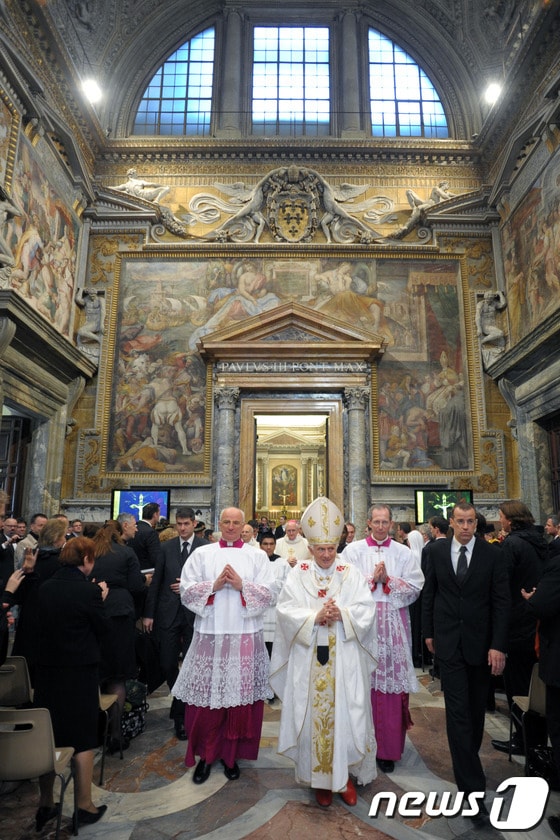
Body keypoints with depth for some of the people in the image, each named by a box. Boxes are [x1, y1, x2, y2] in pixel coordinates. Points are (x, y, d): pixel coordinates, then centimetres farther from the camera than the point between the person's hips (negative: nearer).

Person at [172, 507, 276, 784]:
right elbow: (186, 591, 1)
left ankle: (231, 754, 24)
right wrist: (214, 585, -13)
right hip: (209, 635, 0)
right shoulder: (202, 554, 6)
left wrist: (241, 585, -13)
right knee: (206, 697, 4)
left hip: (246, 636, 0)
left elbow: (269, 593, -1)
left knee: (240, 697, 6)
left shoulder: (257, 556, 6)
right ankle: (206, 754, 23)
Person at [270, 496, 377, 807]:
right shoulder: (298, 574, 0)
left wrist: (342, 614, -21)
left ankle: (346, 774, 25)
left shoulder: (351, 573, 1)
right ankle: (320, 777, 24)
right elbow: (286, 611, -7)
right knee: (314, 716, 7)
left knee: (346, 715, 6)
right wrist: (315, 617, -20)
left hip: (344, 660, 0)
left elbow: (366, 610, -4)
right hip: (310, 661, 0)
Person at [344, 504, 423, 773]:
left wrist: (387, 579, -11)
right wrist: (372, 578, -12)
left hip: (393, 624, 1)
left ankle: (388, 749, 15)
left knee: (390, 685, 2)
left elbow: (415, 588, 0)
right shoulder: (353, 550, 4)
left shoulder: (403, 553, 7)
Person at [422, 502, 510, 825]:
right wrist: (429, 632, 6)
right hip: (449, 641, 0)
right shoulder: (438, 551, -3)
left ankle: (468, 757, 40)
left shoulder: (493, 554, -7)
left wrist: (498, 645, -11)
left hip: (481, 642, 1)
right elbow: (429, 593, 5)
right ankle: (474, 787, 4)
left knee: (476, 708, 16)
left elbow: (501, 602, -7)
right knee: (458, 711, -3)